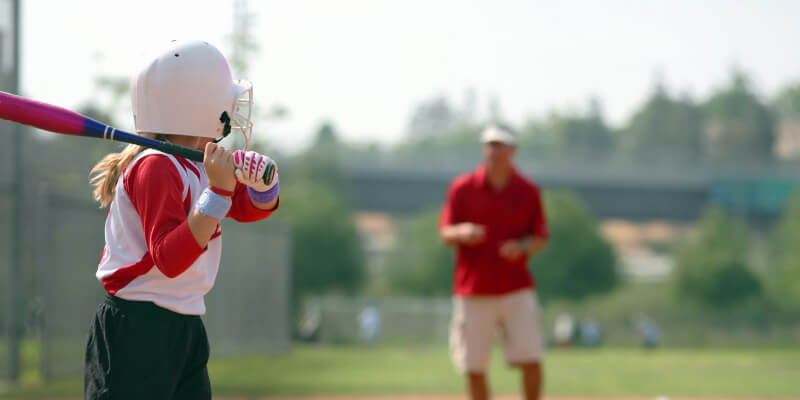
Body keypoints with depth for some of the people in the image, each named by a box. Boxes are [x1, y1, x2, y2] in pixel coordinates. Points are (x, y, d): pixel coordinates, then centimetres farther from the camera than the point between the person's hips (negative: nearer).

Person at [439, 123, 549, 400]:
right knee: (474, 367, 1)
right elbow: (445, 234, 1)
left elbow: (540, 239, 8)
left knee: (530, 360, -8)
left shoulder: (528, 191, 5)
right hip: (473, 291, 0)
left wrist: (522, 247, -14)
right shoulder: (462, 188, 2)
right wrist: (462, 233, -22)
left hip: (517, 290, 0)